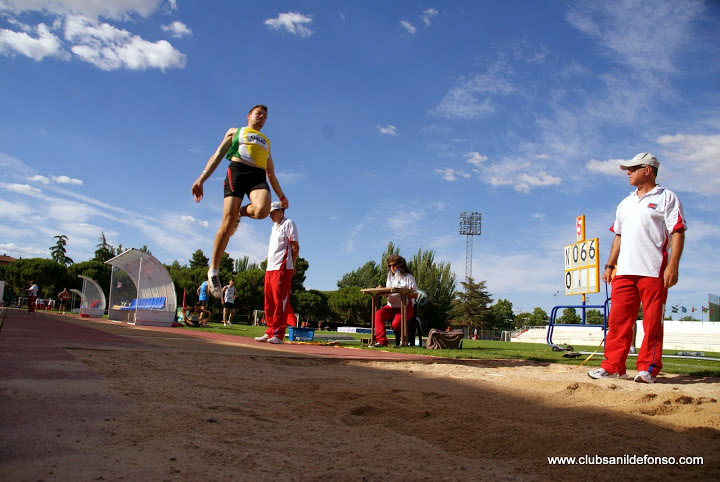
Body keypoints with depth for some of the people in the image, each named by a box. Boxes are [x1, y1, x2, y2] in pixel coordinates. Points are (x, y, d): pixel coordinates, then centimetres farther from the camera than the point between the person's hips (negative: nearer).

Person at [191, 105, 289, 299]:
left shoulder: (266, 142, 36)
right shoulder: (235, 131, 26)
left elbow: (271, 173, 34)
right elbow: (217, 156, 16)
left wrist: (281, 195, 23)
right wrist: (200, 180, 3)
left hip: (259, 176, 3)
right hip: (237, 171, -3)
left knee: (262, 210, -33)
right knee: (228, 224, -16)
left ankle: (240, 212, 2)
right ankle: (213, 271, -4)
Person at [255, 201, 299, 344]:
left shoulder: (288, 223, 0)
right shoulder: (274, 227, 24)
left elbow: (295, 246, -6)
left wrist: (291, 264, -7)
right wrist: (269, 265, 14)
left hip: (282, 268, -9)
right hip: (270, 268, 9)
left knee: (280, 301, -10)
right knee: (269, 302, 8)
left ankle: (278, 335, -10)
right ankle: (270, 332, 13)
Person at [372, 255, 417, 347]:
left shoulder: (408, 277, 3)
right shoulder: (390, 277, 21)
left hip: (405, 307, -5)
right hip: (391, 306, 5)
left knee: (396, 324, -31)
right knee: (378, 314, -26)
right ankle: (381, 341, -31)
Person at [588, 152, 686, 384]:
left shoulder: (666, 198, 3)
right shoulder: (625, 203, 22)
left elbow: (677, 233, -5)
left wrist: (673, 265, -16)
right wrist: (610, 265, 15)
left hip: (654, 271, -6)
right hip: (624, 270, 6)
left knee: (652, 321, -3)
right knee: (618, 319, 2)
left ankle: (648, 368, 4)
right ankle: (612, 366, 5)